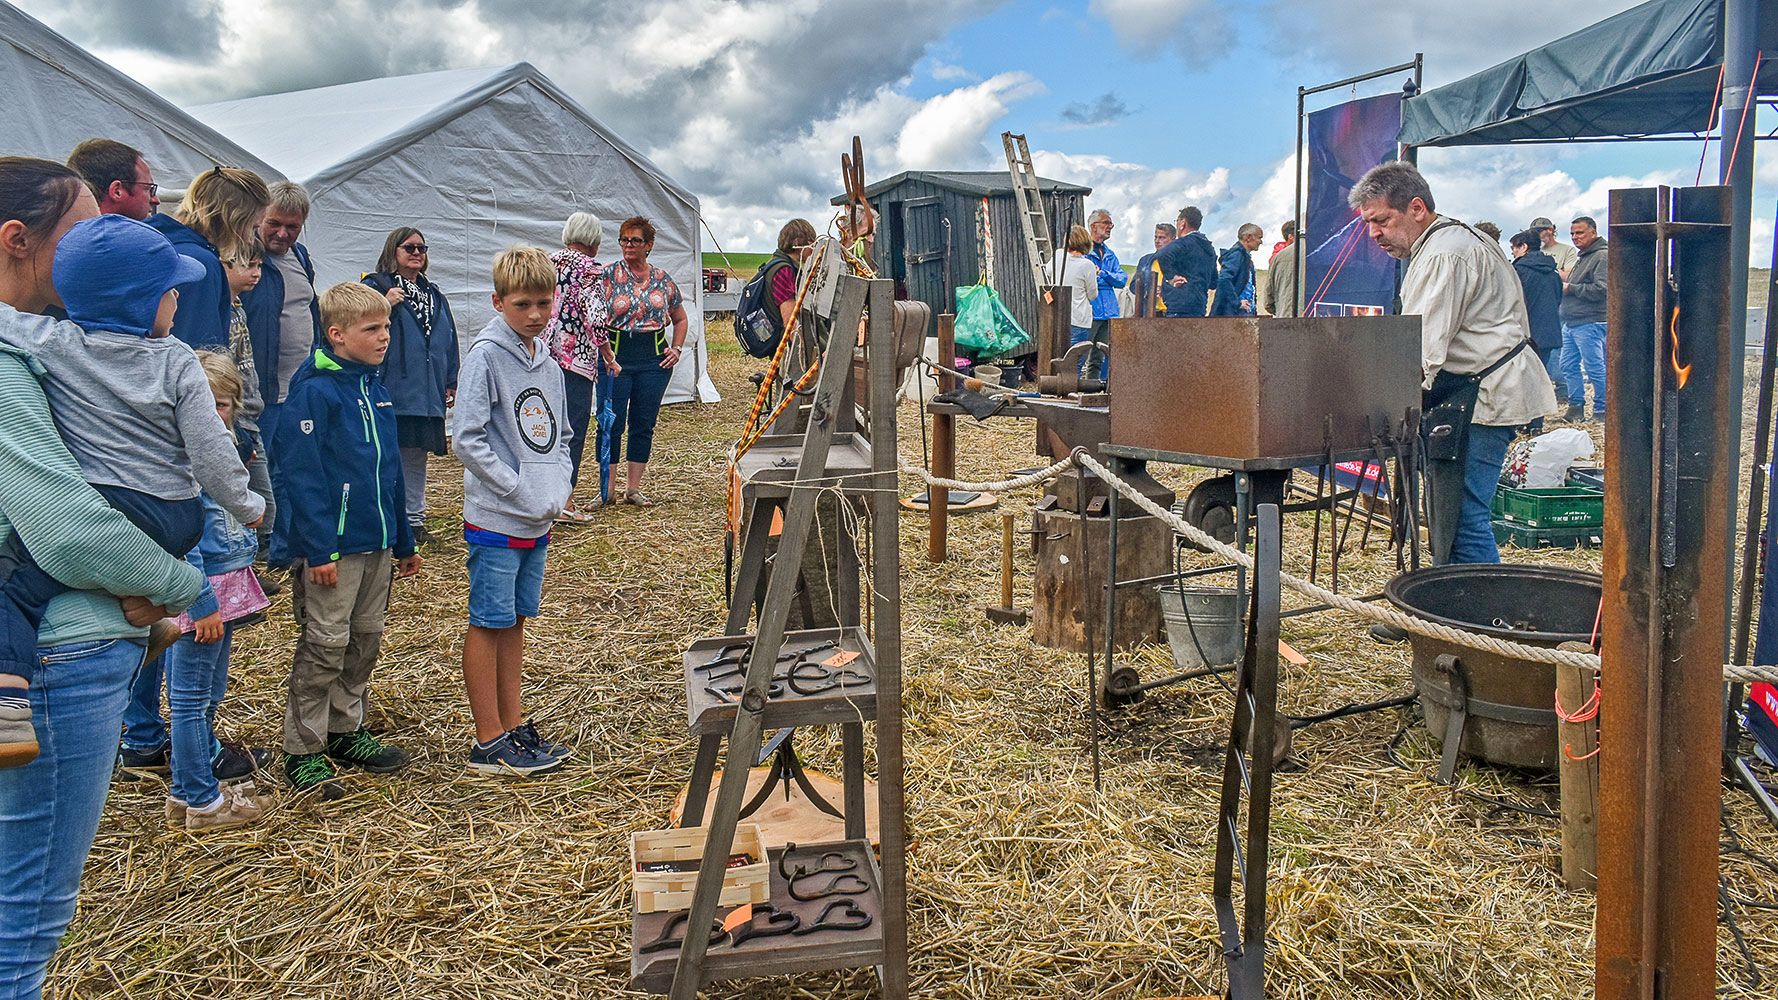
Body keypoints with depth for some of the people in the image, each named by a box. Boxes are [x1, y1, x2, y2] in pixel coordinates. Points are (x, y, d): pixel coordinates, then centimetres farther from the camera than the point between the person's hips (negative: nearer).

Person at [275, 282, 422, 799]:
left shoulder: (375, 387, 10)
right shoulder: (313, 391, -14)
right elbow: (302, 475, -17)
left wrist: (404, 541, 18)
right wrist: (319, 548, -21)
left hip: (377, 542, 8)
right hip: (334, 543, -8)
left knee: (366, 638, 16)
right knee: (325, 645, 0)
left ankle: (346, 728, 31)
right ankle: (303, 752, 11)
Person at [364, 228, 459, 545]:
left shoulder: (434, 296, 18)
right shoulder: (375, 287, -1)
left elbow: (449, 341, 20)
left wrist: (451, 383, 15)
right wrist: (385, 307, -21)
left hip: (427, 393, 6)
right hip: (391, 390, -6)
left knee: (418, 455, 12)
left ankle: (414, 518, 21)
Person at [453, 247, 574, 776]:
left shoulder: (547, 365, 11)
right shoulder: (485, 356, -11)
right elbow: (468, 438, -16)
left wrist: (559, 487, 0)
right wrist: (521, 491, -17)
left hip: (539, 522, 7)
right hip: (496, 519, -7)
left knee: (515, 619, 15)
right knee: (489, 623, 1)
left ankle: (514, 725, 24)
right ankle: (490, 743, 9)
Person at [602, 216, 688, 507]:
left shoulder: (663, 279, 9)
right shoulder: (608, 275, -1)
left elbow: (680, 319, 19)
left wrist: (676, 349, 8)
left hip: (654, 360, 3)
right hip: (616, 358, -3)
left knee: (644, 424, 7)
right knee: (612, 423, 0)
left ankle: (633, 488, 17)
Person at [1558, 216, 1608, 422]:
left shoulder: (1602, 256, -11)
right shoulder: (1582, 256, 20)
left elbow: (1600, 290, -21)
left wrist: (1570, 288, -13)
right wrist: (1564, 282, 11)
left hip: (1590, 323, -10)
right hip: (1571, 322, 10)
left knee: (1595, 368, -5)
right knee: (1568, 366, 11)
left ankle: (1602, 410, 3)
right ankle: (1576, 406, 19)